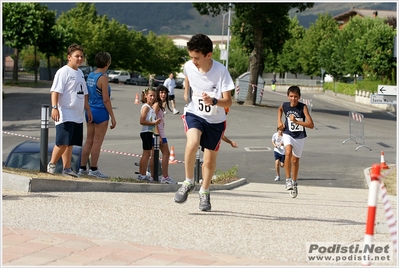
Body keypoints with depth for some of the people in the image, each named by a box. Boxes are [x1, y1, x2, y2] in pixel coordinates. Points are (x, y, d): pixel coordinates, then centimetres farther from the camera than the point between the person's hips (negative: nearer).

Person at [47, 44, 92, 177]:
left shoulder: (80, 73, 18)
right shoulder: (63, 72, -9)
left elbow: (84, 94, 26)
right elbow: (55, 91, -16)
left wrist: (88, 109, 25)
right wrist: (54, 107, -26)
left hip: (78, 116, 8)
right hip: (65, 115, -8)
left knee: (70, 143, 10)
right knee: (63, 142, -12)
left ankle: (67, 168, 14)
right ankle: (51, 164, 2)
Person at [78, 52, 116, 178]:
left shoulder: (90, 76, 9)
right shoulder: (103, 78, -14)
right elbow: (106, 99, -16)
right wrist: (112, 117, -12)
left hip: (90, 110, 8)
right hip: (101, 112, -8)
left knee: (89, 141, 12)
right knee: (97, 142, -1)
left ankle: (82, 168, 15)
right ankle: (93, 169, 3)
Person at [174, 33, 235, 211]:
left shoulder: (220, 71, -22)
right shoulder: (188, 66, -12)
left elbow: (228, 102, -22)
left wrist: (214, 101, -40)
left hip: (215, 120, -1)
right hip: (194, 114, 1)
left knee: (210, 160, 8)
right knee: (192, 143, -29)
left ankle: (204, 192, 33)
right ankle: (188, 183, -11)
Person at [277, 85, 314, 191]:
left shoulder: (303, 107, -20)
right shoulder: (285, 105, -10)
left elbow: (311, 125, -25)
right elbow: (279, 109, 18)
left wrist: (296, 121, -34)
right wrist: (279, 121, 4)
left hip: (300, 136, 0)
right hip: (288, 134, 0)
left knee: (295, 160, 13)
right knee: (288, 152, -27)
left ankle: (294, 181, 35)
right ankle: (288, 179, -20)